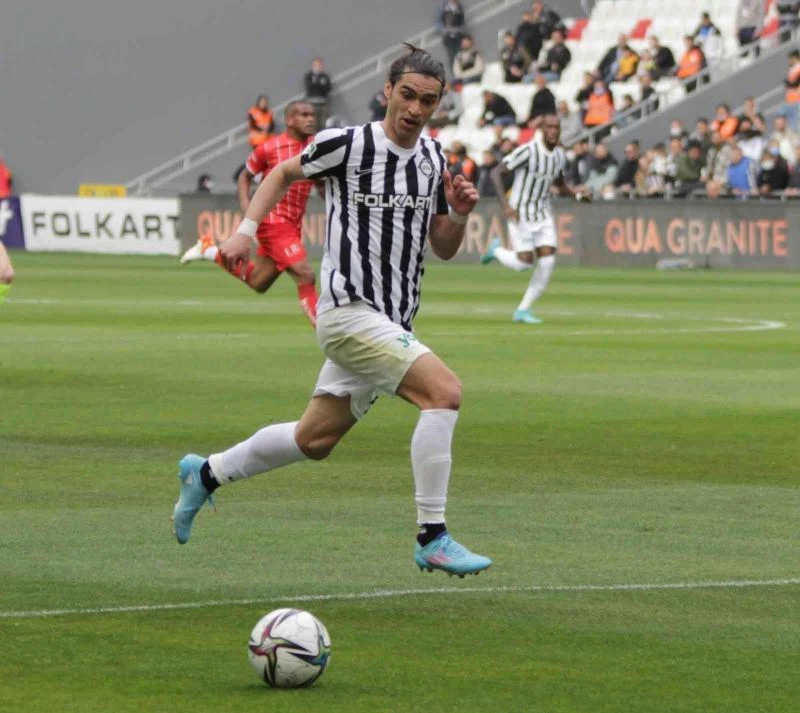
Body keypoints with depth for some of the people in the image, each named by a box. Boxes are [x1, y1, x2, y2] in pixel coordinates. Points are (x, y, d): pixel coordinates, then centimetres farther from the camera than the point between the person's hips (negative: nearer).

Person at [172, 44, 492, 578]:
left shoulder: (433, 157, 7)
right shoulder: (346, 145, -10)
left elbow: (444, 248, 14)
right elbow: (284, 173, 9)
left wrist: (460, 214, -6)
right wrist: (247, 230, -1)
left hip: (392, 323, 8)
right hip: (349, 311, -8)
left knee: (314, 440, 17)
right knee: (445, 392, -24)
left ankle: (206, 474, 38)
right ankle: (433, 539, -20)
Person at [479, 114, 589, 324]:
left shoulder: (560, 156, 4)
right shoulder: (528, 151, -18)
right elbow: (496, 173, -18)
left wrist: (577, 195, 1)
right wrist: (505, 205, -27)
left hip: (543, 214, 6)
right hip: (520, 213, -6)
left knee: (547, 261, -9)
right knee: (524, 262, -10)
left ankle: (523, 310, 3)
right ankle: (497, 251, 25)